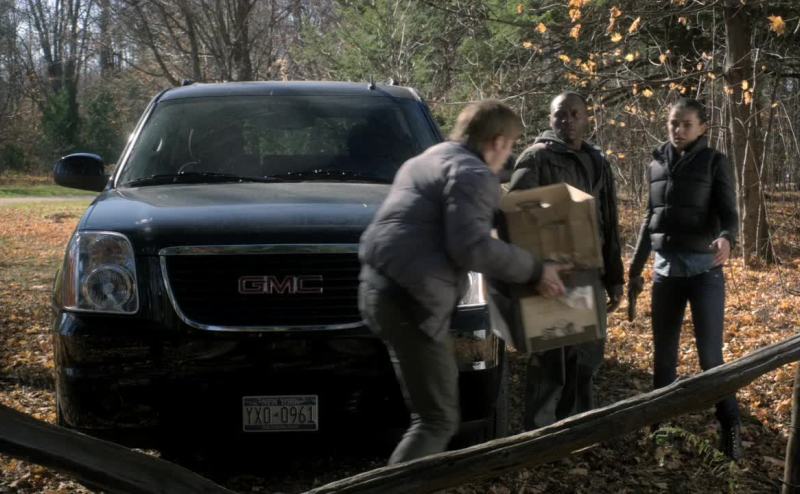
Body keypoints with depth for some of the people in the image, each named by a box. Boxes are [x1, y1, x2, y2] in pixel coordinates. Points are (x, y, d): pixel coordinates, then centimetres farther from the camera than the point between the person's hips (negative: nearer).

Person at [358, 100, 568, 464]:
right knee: (437, 419, -7)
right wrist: (534, 271, -8)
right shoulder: (474, 174, -7)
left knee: (429, 410, 20)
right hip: (411, 297, -10)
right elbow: (471, 247, -19)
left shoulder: (427, 160, 25)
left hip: (380, 284, 10)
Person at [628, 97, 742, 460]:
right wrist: (635, 269, 18)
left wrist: (726, 239, -32)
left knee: (710, 354, -6)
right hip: (665, 269, 4)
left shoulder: (714, 162, -2)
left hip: (704, 269, -4)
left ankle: (730, 425, 6)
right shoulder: (657, 163, 10)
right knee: (663, 353, 8)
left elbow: (729, 213, -9)